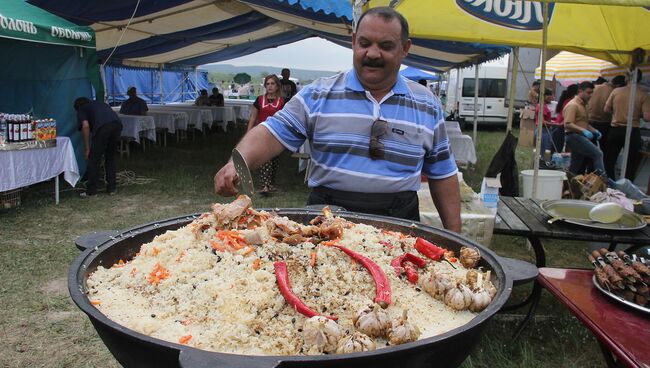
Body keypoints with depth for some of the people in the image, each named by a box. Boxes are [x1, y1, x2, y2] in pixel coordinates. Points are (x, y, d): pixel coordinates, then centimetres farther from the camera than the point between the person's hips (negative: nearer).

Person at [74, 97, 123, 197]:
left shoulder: (81, 110, 22)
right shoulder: (99, 103, 39)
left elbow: (85, 126, 2)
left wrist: (86, 149, 6)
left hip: (103, 126, -5)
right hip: (117, 123, 5)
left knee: (94, 160, 7)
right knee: (111, 158, 19)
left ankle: (91, 191, 12)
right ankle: (111, 188, 22)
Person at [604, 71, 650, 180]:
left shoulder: (616, 91, -4)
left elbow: (606, 109, 3)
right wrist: (637, 114, 5)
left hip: (615, 130, 2)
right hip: (633, 131, -2)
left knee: (609, 160, 14)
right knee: (631, 163, 10)